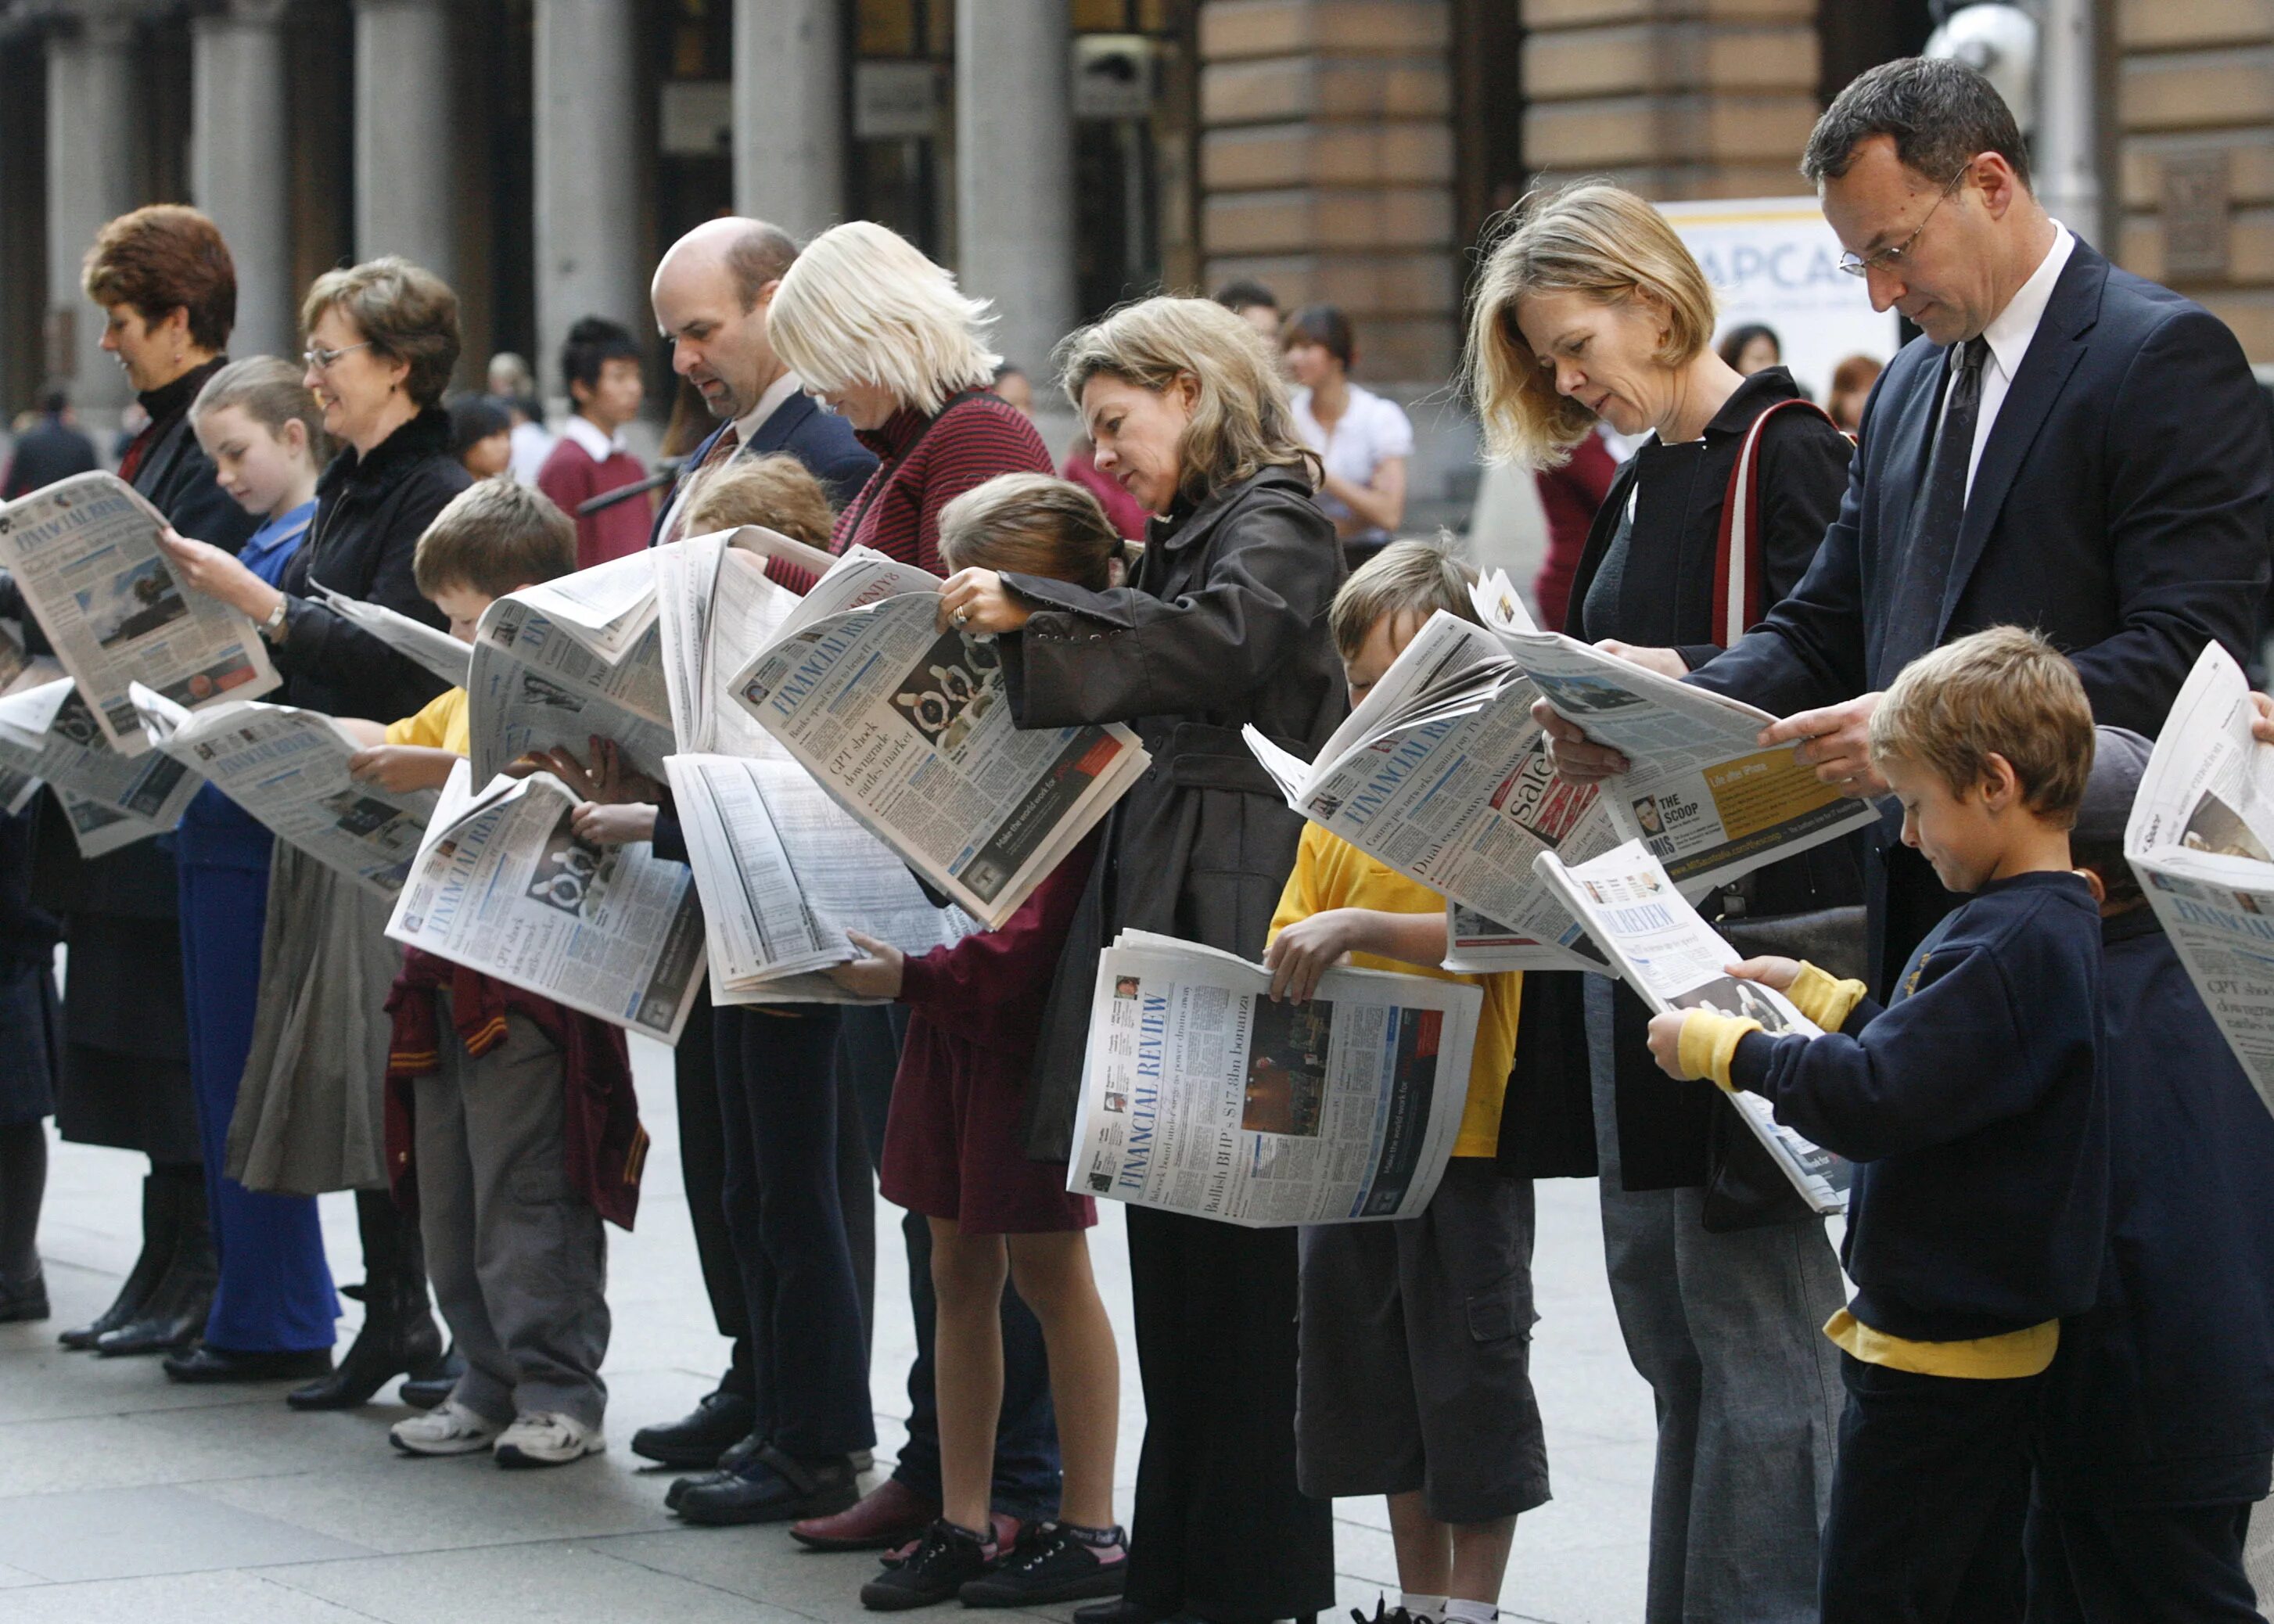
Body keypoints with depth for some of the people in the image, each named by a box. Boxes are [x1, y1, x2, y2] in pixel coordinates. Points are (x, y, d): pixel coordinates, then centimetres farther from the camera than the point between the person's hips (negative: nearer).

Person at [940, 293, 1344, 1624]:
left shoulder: (1275, 521, -4)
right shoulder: (1191, 533, 23)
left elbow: (1226, 639, -24)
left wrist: (1034, 611, -23)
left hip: (1238, 919, -9)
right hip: (1163, 911, 9)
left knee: (1235, 1255, -7)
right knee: (1176, 1245, 8)